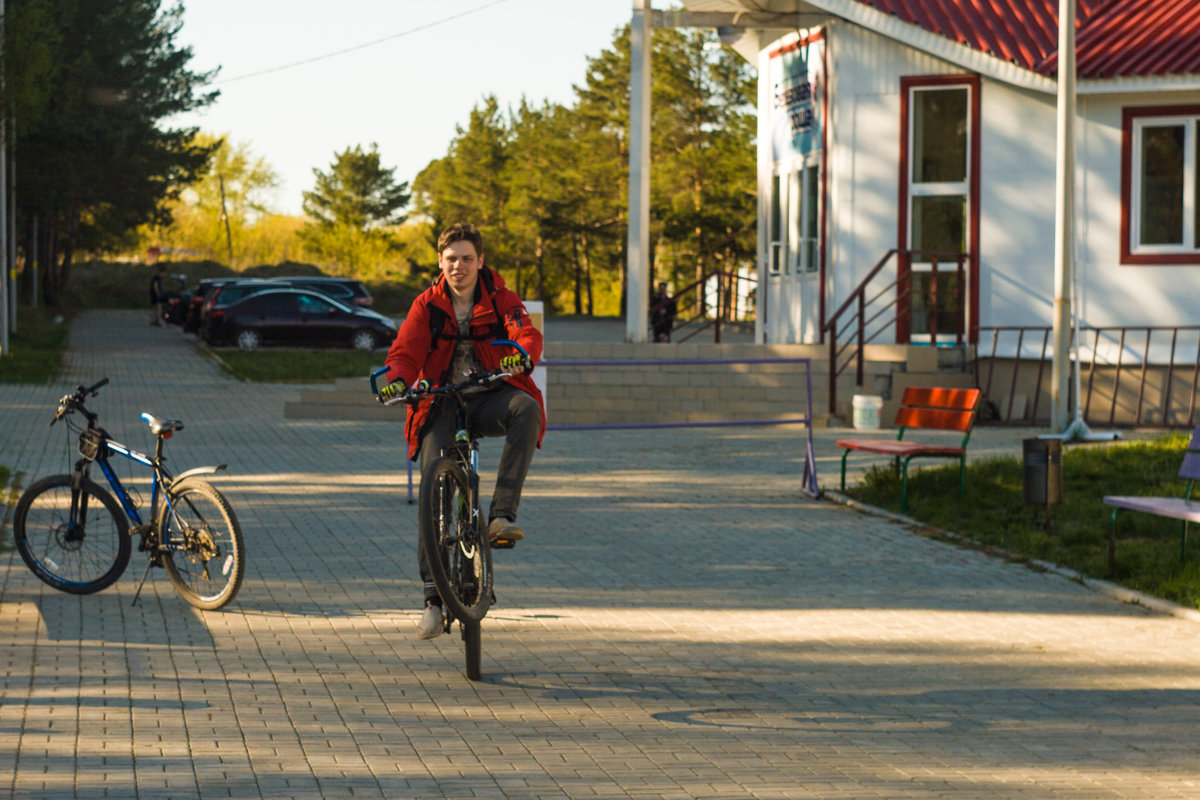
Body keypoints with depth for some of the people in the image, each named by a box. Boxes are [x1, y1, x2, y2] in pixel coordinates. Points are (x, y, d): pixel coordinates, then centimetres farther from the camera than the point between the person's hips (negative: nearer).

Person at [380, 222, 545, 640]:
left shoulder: (500, 299, 2)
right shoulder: (427, 305, 5)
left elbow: (527, 332, -15)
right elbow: (406, 349, -7)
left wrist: (523, 355, -40)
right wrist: (398, 379, -31)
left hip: (489, 398, 0)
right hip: (441, 404, 0)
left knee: (527, 409, -35)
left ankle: (503, 513, -34)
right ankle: (434, 597, -9)